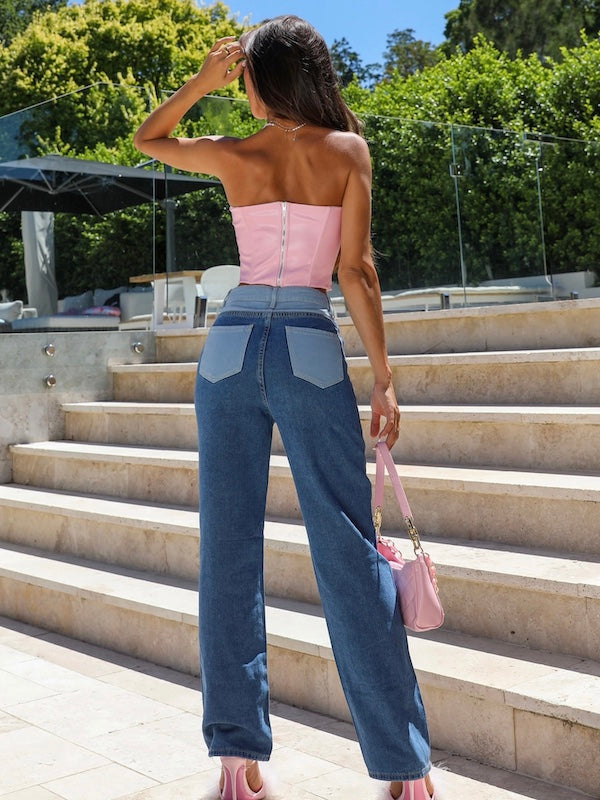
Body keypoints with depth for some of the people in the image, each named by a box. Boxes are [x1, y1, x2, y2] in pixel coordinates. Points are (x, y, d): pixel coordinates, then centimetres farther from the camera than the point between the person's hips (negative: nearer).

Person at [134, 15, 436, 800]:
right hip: (311, 352, -1)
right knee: (348, 555, 0)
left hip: (232, 349, 2)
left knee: (229, 550, 7)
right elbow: (356, 271, -3)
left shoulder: (233, 155, 5)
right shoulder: (348, 149, 2)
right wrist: (383, 379, 0)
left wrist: (202, 80, 12)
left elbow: (148, 137, 24)